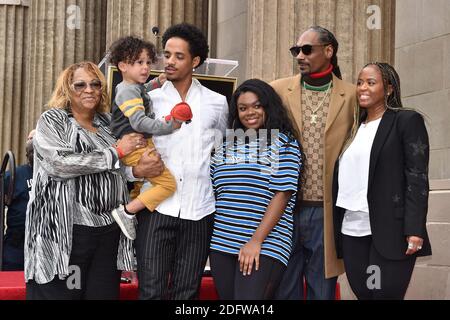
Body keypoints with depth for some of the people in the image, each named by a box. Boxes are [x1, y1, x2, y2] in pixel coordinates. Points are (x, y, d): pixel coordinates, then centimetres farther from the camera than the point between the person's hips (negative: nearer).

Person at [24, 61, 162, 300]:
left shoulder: (109, 123, 14)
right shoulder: (51, 121, 0)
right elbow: (61, 163, -16)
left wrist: (137, 170, -5)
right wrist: (116, 152, -10)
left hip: (109, 230, 5)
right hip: (65, 231, -5)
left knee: (105, 293, 6)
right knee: (59, 294, -2)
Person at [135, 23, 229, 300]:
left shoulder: (217, 103, 8)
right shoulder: (150, 100, 5)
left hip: (199, 210, 1)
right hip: (157, 207, -1)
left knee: (187, 291, 7)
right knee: (151, 290, -5)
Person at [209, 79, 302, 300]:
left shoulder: (283, 143, 0)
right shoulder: (227, 145, 15)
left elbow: (281, 195, -9)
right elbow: (212, 193, 16)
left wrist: (256, 241, -15)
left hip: (264, 247, -5)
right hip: (221, 245, 5)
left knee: (249, 296, -14)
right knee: (227, 297, 8)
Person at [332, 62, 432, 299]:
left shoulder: (407, 120, 2)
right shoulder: (353, 128, 18)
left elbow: (417, 179, -7)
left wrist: (414, 229, -17)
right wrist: (336, 230, 11)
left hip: (389, 232, -5)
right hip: (351, 230, 6)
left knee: (386, 294, -6)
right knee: (362, 293, 6)